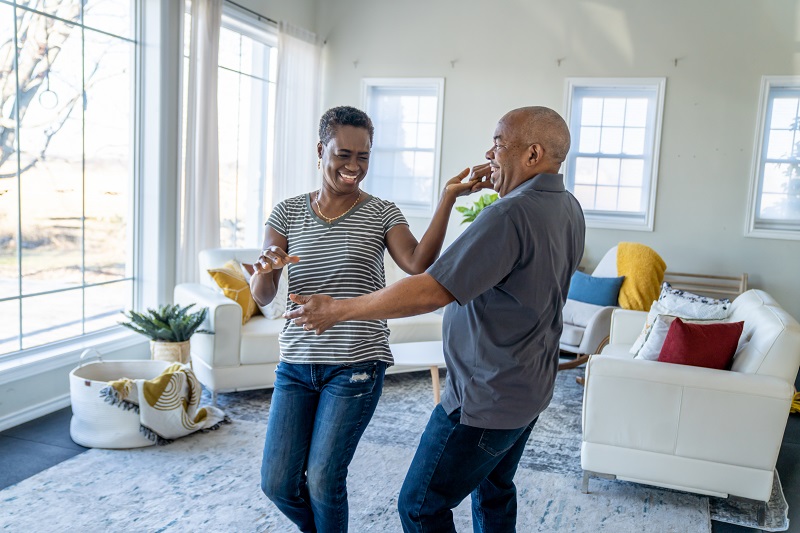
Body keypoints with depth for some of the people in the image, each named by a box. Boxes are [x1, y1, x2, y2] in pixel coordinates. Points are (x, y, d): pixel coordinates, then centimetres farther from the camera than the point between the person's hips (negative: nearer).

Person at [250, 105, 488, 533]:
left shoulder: (382, 214, 0)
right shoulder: (288, 213, 4)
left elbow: (418, 263, -19)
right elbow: (262, 296, -1)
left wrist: (447, 198, -26)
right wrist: (266, 270, -24)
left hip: (355, 366, -3)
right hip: (296, 364, 3)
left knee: (323, 481, 0)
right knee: (277, 484, 7)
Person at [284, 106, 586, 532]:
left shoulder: (510, 216, -27)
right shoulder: (569, 209, 3)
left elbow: (431, 291, -30)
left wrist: (338, 309, -21)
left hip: (486, 399, -10)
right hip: (530, 388, 10)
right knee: (493, 492, 26)